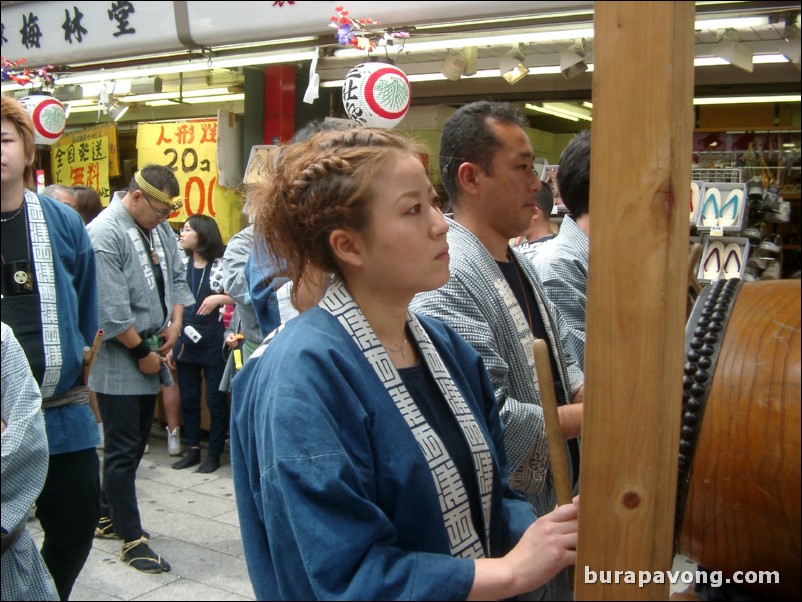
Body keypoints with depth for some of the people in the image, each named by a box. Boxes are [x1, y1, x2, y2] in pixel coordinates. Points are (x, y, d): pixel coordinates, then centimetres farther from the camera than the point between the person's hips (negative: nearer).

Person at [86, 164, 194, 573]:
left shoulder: (159, 228, 6)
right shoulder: (105, 234, -19)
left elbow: (175, 277, 15)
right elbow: (112, 311, -22)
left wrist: (174, 323, 0)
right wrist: (142, 352, -14)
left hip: (150, 356, 8)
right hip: (119, 362, -8)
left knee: (134, 444, 18)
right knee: (123, 450, 1)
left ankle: (108, 516, 35)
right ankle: (132, 539, 12)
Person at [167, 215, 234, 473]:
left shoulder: (222, 264, -6)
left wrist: (219, 298, -22)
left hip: (214, 344, -5)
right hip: (186, 343, 6)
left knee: (215, 400, 2)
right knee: (188, 400, 11)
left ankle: (214, 454, 14)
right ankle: (192, 450, 25)